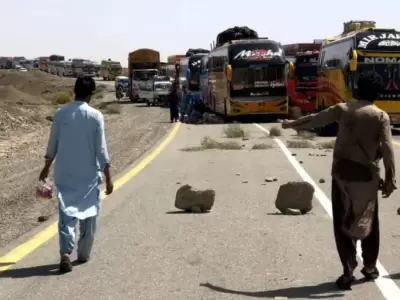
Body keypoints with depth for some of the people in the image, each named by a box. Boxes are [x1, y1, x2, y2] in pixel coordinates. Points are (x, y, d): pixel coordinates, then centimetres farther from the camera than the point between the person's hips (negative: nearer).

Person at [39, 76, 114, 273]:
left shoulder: (60, 114, -3)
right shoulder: (95, 116, -10)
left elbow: (52, 144, 4)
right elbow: (101, 150, -9)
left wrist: (46, 167, 19)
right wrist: (108, 177, -2)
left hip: (64, 174, 2)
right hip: (89, 174, -1)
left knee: (66, 213, 2)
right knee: (89, 213, 14)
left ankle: (65, 252, -14)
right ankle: (83, 253, 22)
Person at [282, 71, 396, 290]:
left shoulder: (342, 109, 1)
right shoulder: (381, 116, -5)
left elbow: (314, 120, 10)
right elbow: (387, 150, -9)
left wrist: (292, 124, 26)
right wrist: (390, 179, -4)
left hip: (342, 171, 1)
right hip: (367, 173, -1)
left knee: (342, 223, 6)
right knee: (369, 221, 16)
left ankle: (348, 271, 2)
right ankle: (370, 267, 28)